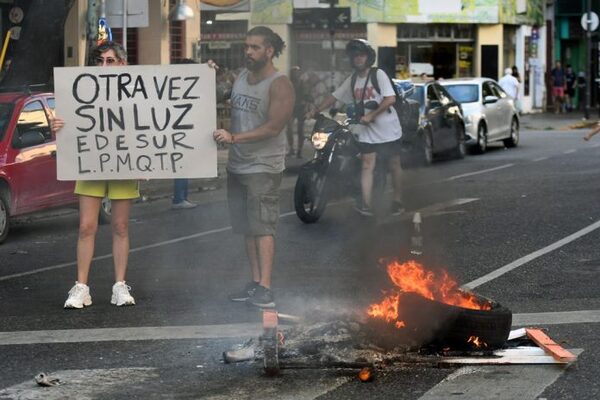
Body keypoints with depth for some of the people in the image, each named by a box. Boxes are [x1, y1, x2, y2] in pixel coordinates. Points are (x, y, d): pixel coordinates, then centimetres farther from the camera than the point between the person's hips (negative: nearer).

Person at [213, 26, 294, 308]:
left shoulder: (279, 85, -12)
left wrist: (235, 137, -24)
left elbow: (273, 127, -20)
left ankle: (264, 289, -13)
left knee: (262, 226, -11)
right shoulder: (241, 77, 13)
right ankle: (255, 283, 16)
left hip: (264, 167, -8)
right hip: (237, 165, 8)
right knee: (248, 228, 10)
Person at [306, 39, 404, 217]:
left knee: (394, 165, 6)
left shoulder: (378, 74, -9)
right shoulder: (352, 80, 9)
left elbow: (390, 99, -18)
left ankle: (397, 201, 18)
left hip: (388, 129, -5)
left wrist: (371, 115, -21)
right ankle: (366, 205, -11)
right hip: (367, 131, 5)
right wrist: (316, 110, 3)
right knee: (367, 166, -6)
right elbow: (335, 96, 14)